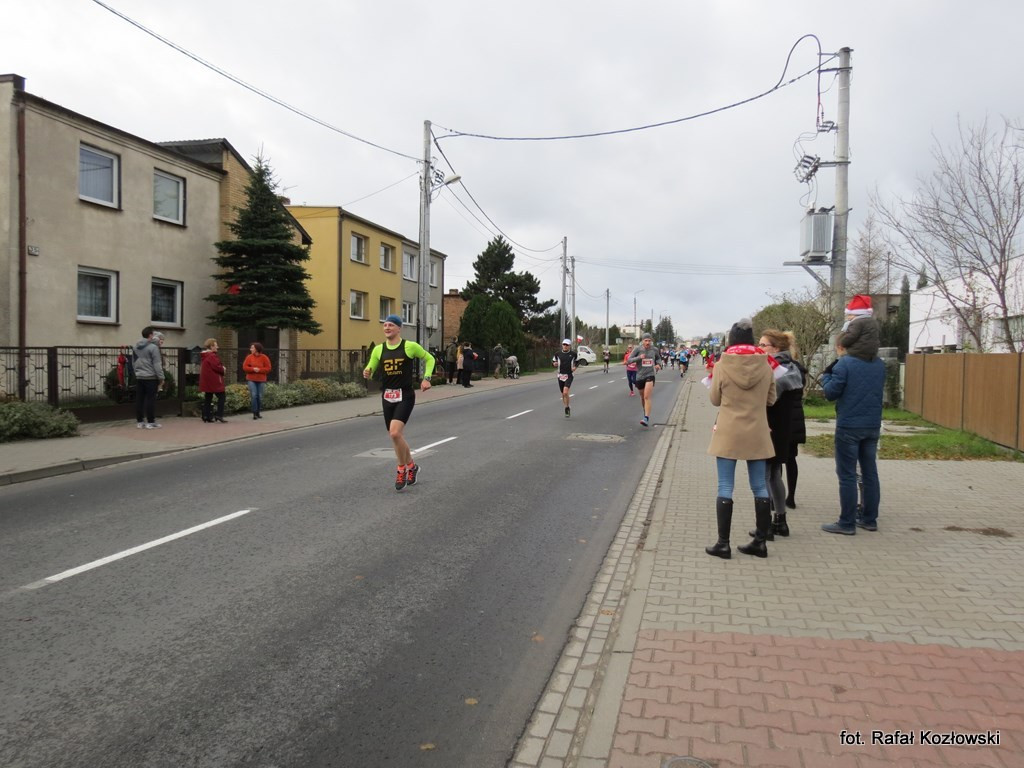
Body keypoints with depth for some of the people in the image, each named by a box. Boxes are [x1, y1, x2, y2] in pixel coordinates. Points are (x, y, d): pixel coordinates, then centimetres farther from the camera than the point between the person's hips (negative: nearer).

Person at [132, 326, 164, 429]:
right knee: (150, 399, -3)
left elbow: (133, 362, 17)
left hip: (139, 377, 7)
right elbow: (157, 364, -14)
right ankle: (150, 422, -1)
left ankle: (139, 421, 14)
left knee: (139, 399, 9)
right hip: (150, 377, -7)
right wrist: (161, 378, -10)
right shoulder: (153, 347, -12)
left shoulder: (136, 347, 11)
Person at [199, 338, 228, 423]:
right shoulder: (212, 356, -16)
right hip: (214, 381, -10)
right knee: (221, 397, -3)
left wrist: (221, 368, 8)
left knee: (208, 399, 11)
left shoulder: (204, 356, 16)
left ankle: (207, 417, 12)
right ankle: (219, 415, -8)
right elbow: (217, 367, -23)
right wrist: (223, 369, -2)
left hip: (206, 381, 10)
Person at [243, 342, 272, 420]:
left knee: (260, 396, 4)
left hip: (261, 380, 0)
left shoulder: (264, 358, 0)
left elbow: (268, 368, -3)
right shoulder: (249, 357, 3)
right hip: (251, 380, 0)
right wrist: (253, 369, -17)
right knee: (253, 395, -10)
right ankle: (254, 413, -6)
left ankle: (259, 412, 18)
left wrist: (259, 370, -18)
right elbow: (244, 367, 0)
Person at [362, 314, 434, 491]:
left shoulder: (410, 346, -5)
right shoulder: (378, 350, 5)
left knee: (395, 433, -21)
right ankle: (411, 466, 35)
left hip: (405, 396, -5)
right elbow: (369, 369, 11)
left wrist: (427, 378, -4)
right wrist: (366, 373, -13)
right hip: (387, 397, 5)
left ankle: (402, 470, 1)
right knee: (397, 436, 12)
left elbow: (429, 358, 9)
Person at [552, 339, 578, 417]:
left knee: (565, 392, -22)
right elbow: (553, 361, 15)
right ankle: (566, 409, 28)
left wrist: (575, 367, -1)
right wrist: (554, 364, -7)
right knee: (563, 394, 10)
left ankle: (567, 408, -5)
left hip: (569, 376, -3)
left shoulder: (573, 354, 1)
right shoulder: (558, 354, 4)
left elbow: (577, 362, 17)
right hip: (560, 376, 3)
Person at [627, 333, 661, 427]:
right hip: (640, 376, 1)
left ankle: (646, 419, -24)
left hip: (650, 375, -1)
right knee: (642, 397, 16)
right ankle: (646, 412, 43)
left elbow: (658, 358, 22)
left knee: (647, 397, -17)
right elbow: (629, 360, -9)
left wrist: (658, 364, 1)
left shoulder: (654, 350, 2)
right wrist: (639, 357, -24)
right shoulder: (638, 349, -5)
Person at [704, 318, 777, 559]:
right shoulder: (765, 365, -3)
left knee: (725, 488, 3)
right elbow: (771, 399, 7)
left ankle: (723, 544, 5)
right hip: (757, 433, 3)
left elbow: (715, 400, 0)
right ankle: (760, 541, 19)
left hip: (728, 433, -3)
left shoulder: (722, 366, -10)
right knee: (759, 487, 12)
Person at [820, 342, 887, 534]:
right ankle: (870, 519, 20)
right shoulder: (880, 364, 10)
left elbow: (831, 393, -11)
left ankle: (847, 523, 1)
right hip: (873, 425, 6)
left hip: (849, 426, -6)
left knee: (847, 475, -1)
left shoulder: (844, 363, -11)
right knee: (870, 473, 13)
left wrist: (826, 376, 8)